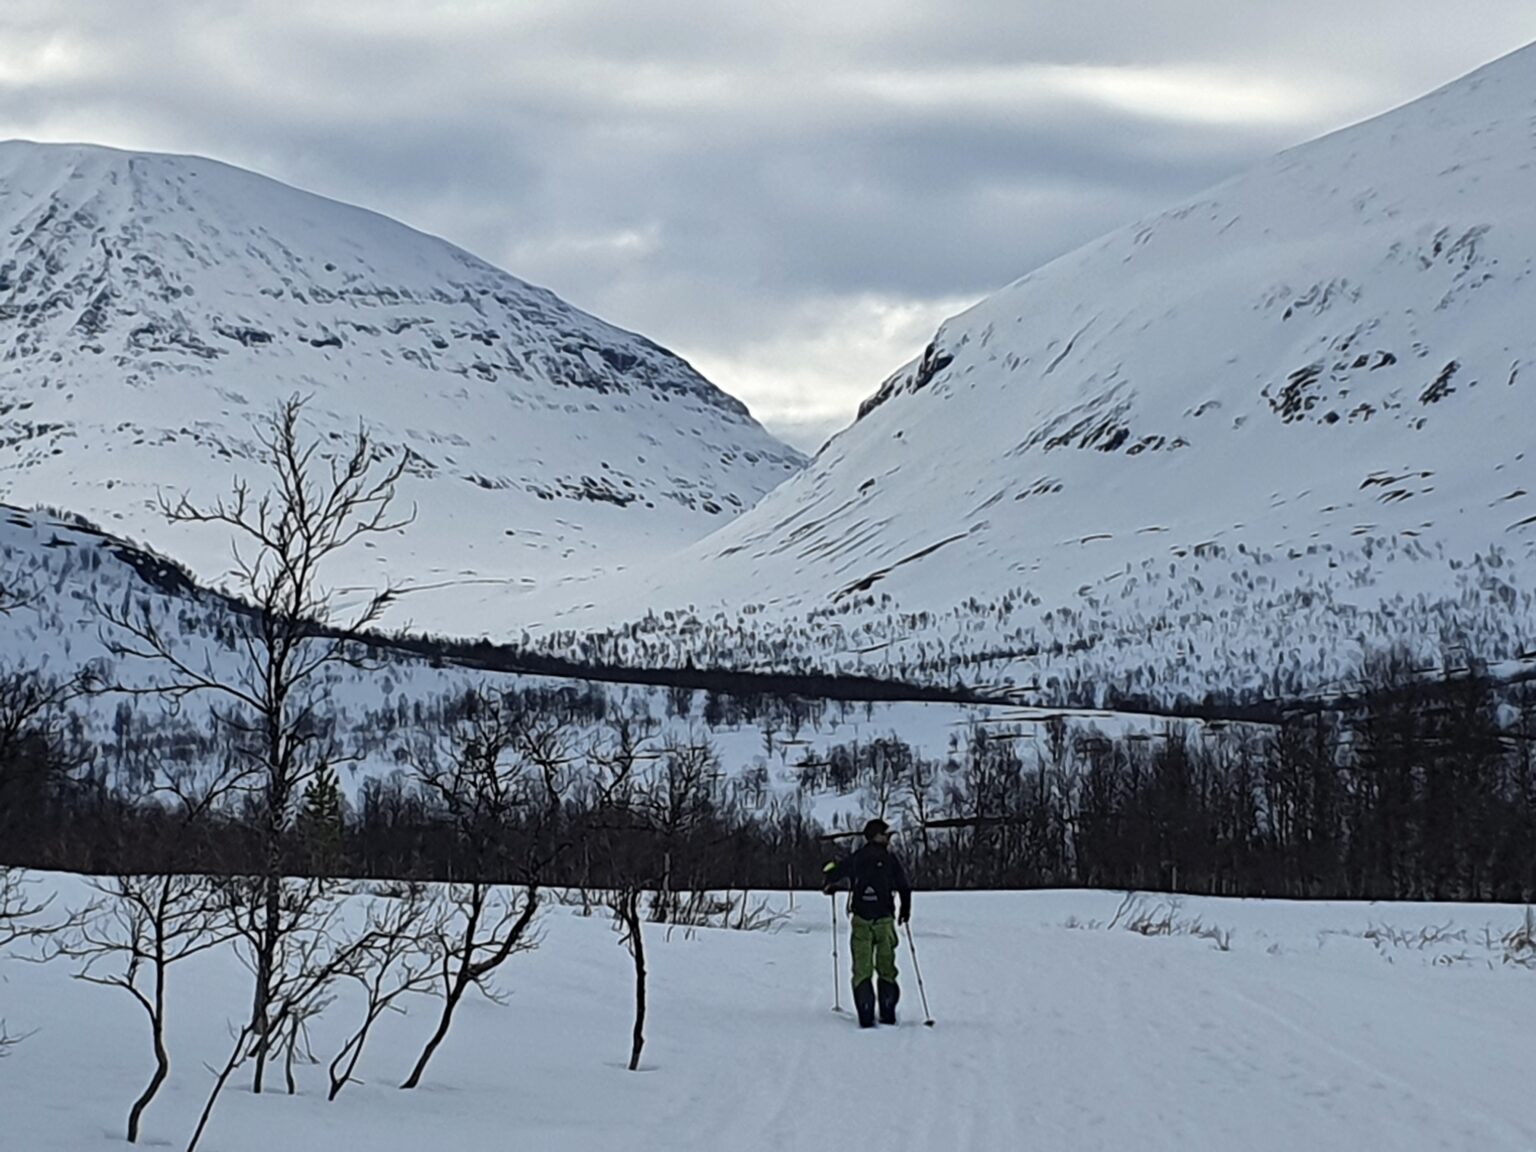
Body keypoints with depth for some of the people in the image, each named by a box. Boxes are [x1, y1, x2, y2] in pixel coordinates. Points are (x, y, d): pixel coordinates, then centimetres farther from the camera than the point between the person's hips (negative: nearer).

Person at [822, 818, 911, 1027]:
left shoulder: (855, 858, 4)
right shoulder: (890, 859, 1)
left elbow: (830, 873, 1)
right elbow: (904, 887, -1)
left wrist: (828, 887, 24)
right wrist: (905, 909, 15)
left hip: (861, 921, 0)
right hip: (885, 920, 0)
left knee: (862, 969, 2)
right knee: (886, 968, 11)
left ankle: (866, 1016, -9)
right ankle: (888, 1014, 6)